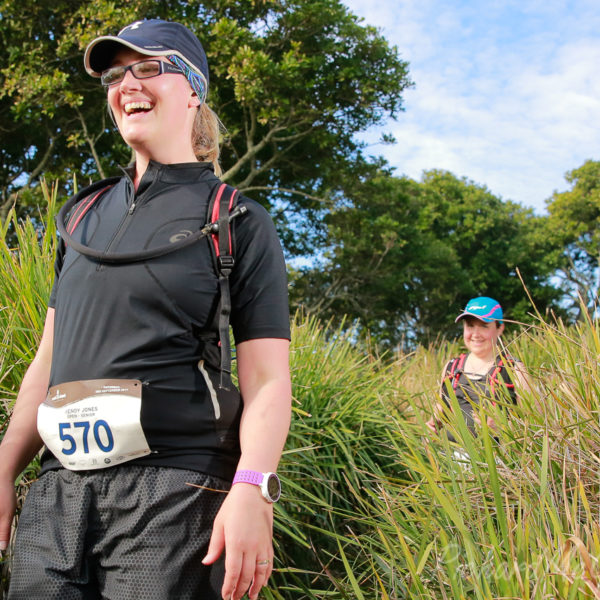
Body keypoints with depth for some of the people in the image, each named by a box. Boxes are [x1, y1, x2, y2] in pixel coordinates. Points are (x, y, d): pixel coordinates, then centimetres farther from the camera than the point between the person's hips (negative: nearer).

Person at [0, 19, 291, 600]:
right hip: (58, 489, 5)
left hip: (171, 488, -5)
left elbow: (267, 379, -6)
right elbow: (49, 359, 19)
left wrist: (252, 490, -20)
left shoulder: (237, 221, 2)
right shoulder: (85, 214, 17)